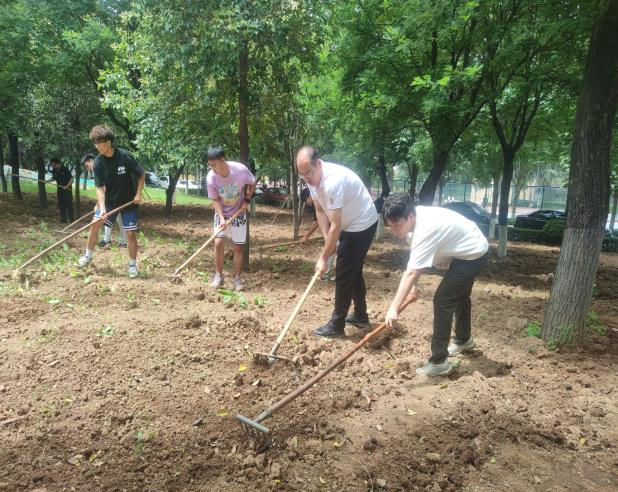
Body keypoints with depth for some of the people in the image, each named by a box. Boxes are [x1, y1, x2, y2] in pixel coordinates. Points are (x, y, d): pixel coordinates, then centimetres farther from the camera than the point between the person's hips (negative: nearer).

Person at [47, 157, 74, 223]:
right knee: (61, 205, 6)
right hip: (60, 189, 6)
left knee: (68, 204, -7)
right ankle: (63, 219, 12)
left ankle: (71, 219, -2)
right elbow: (53, 178, 18)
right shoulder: (54, 171, 2)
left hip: (67, 189, -6)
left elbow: (71, 179, -13)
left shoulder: (65, 169, -15)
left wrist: (67, 186, -24)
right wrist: (47, 181, 4)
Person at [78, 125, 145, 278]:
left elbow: (141, 174, -9)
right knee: (95, 225, 0)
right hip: (109, 200, 3)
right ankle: (88, 256, 22)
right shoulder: (98, 163, -13)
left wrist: (138, 194, -14)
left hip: (129, 202, -3)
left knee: (131, 233, -3)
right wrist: (102, 208, -26)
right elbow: (100, 187, -14)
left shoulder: (125, 156, -21)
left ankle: (133, 264, 13)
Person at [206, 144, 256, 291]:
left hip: (238, 214, 0)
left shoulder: (241, 169, -25)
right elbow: (215, 200, -11)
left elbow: (252, 184, -4)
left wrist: (246, 200, -13)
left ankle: (237, 278, 12)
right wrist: (221, 218, -22)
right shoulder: (211, 177, -22)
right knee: (218, 243, -11)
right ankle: (218, 276, 5)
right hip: (221, 214, 1)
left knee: (238, 247, 1)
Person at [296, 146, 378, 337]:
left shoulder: (333, 181, -35)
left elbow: (335, 226, -31)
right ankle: (360, 316, 33)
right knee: (353, 271, 18)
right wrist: (327, 240, -4)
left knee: (344, 274, -5)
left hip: (362, 225, -10)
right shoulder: (313, 179, -7)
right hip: (350, 224, 10)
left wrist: (323, 257, -25)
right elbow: (320, 210, 4)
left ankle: (336, 325, 6)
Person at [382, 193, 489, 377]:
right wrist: (414, 285, -11)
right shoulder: (414, 219, -10)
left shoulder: (425, 230, -38)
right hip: (468, 250, 10)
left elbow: (410, 273, -42)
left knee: (442, 301, -15)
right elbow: (415, 264, -1)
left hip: (473, 254, -10)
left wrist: (394, 309, -44)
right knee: (459, 295, 27)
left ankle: (439, 361, -6)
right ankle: (464, 339, 52)